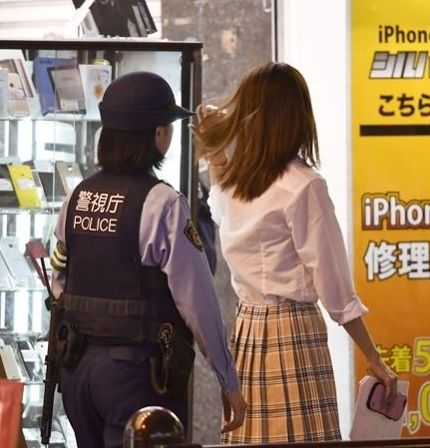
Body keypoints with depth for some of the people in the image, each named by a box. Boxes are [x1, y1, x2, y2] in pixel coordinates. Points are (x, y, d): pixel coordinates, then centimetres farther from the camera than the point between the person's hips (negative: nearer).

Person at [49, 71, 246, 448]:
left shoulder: (79, 197, 6)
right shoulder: (163, 204, -13)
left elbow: (59, 282, 13)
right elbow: (197, 299, -13)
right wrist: (229, 381, -6)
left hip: (76, 364, 7)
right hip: (137, 369, -7)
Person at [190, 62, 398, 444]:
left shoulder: (229, 181, 7)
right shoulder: (303, 186, -12)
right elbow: (332, 283, -10)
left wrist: (212, 154, 28)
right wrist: (374, 358, -4)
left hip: (245, 330, 7)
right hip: (292, 332, -7)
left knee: (251, 440, 7)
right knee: (299, 439, -5)